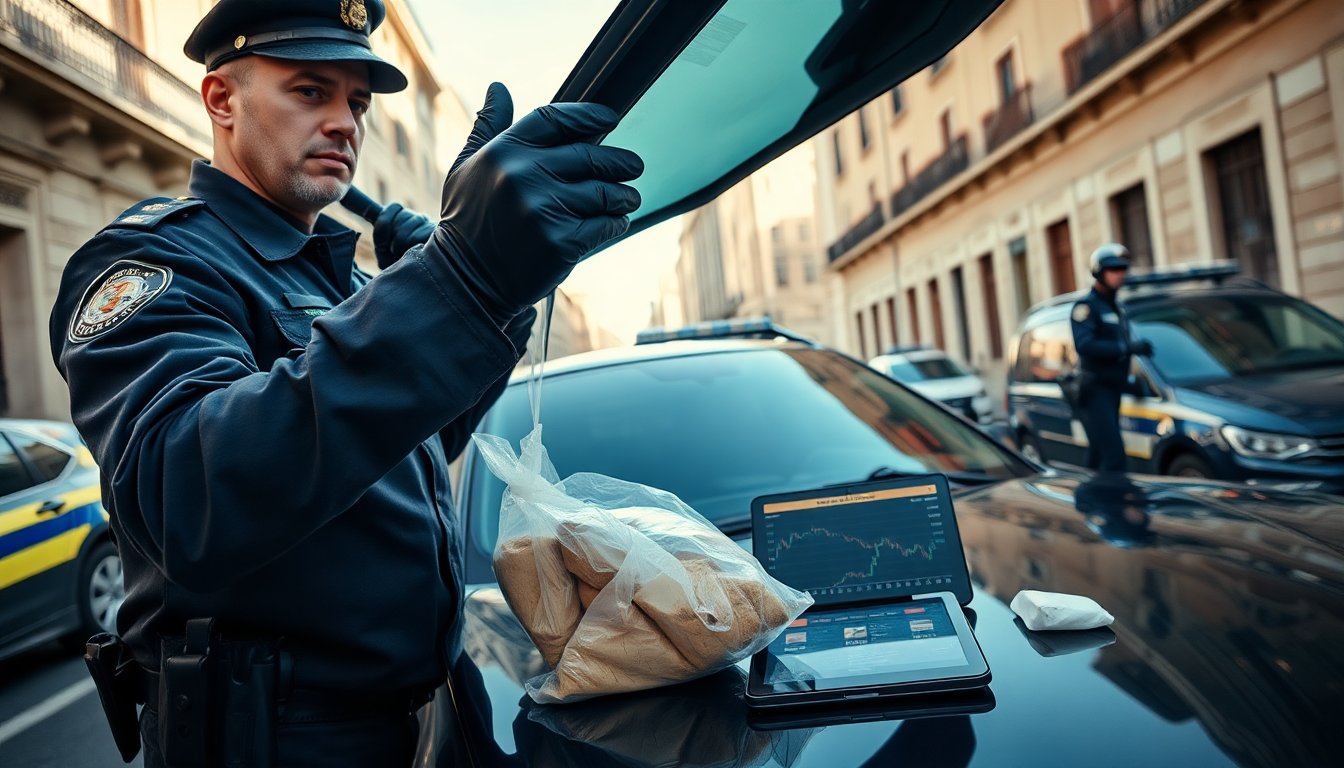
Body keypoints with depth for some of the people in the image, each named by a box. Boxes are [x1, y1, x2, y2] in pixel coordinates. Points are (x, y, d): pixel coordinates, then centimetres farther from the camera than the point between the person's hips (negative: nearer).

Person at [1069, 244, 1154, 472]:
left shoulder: (1115, 308, 21)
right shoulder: (1086, 306, -8)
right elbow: (1084, 345, -24)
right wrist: (1127, 347, -25)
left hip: (1112, 391, 9)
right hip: (1094, 391, -9)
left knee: (1098, 458, 12)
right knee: (1114, 454, -18)